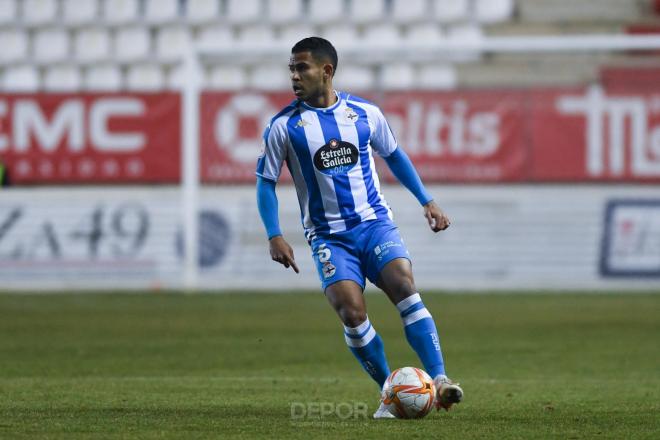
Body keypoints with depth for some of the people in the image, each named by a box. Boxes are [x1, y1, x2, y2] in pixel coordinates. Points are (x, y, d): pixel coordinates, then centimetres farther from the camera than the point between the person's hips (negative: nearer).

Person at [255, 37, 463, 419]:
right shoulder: (285, 126, -3)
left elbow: (394, 155, 20)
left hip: (375, 222, 1)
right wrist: (275, 236, -8)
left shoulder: (365, 113, 3)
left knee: (404, 285, -24)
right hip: (329, 236, -1)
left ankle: (439, 381, -27)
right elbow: (266, 182, 3)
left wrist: (426, 200, 16)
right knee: (351, 311, -21)